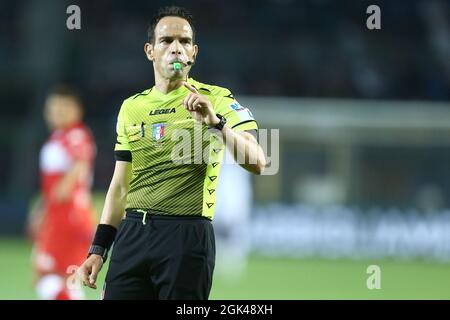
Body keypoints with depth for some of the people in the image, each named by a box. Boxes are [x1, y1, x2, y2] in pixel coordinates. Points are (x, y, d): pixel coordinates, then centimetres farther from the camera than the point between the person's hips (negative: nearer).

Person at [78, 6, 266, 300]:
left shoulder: (217, 100, 1)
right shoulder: (132, 107, 15)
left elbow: (257, 163, -12)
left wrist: (216, 123, -26)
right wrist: (98, 249, 13)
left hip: (187, 236, -4)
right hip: (132, 233, 4)